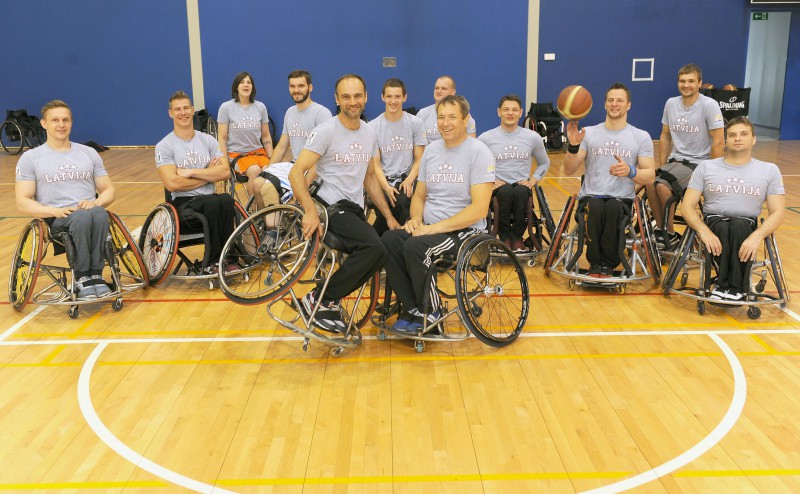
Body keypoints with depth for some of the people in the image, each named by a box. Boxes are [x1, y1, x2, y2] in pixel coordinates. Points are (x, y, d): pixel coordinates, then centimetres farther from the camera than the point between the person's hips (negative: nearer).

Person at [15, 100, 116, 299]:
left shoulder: (89, 153, 19)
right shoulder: (30, 158, 10)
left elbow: (109, 191, 17)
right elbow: (22, 203, 2)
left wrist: (95, 203, -8)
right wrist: (55, 211, -16)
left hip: (90, 212, 2)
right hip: (55, 221, -2)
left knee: (99, 213, -37)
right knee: (82, 217, -38)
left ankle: (95, 275, -27)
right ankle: (81, 278, -24)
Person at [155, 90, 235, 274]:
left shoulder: (208, 140, 12)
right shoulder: (164, 146, 0)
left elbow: (225, 172, -2)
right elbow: (172, 183, -13)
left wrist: (191, 172, -11)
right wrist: (208, 174, -5)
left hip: (211, 200, 3)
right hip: (183, 203, -3)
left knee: (227, 200, -32)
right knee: (213, 202, -35)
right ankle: (212, 262, -21)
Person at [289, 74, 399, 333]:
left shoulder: (369, 133, 12)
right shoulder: (326, 131, -9)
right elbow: (296, 172, -17)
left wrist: (389, 216, 15)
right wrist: (310, 210, -31)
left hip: (355, 209, 8)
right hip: (330, 206, -7)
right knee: (375, 247, -29)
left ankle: (330, 300, 8)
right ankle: (318, 300, -16)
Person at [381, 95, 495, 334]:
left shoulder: (478, 152, -9)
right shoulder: (431, 150, 12)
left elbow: (479, 209, -16)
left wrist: (435, 227, -20)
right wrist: (415, 219, -3)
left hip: (465, 231, -6)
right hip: (428, 227, 6)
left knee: (415, 246, -31)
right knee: (388, 240, -20)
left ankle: (430, 312, -7)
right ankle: (413, 308, -7)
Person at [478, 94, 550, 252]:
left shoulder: (533, 137, 7)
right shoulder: (486, 138, 1)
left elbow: (544, 163, 20)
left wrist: (532, 182, 4)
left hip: (522, 185, 1)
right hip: (497, 187, -1)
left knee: (520, 192, -36)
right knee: (506, 192, -37)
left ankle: (517, 236, -17)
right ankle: (504, 236, -17)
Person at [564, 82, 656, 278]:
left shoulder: (641, 137, 11)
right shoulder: (589, 133, 12)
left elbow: (650, 176, 5)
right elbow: (569, 170, 5)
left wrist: (630, 171, -16)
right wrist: (573, 146, -13)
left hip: (622, 200, 0)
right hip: (590, 196, 0)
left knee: (614, 208, -37)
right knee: (595, 207, -37)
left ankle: (608, 264, -18)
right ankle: (595, 263, -18)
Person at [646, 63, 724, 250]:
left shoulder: (709, 105, -10)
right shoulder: (671, 103, 7)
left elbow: (718, 142, -11)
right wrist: (661, 167, 10)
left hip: (698, 164, -5)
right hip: (675, 160, 5)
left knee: (662, 186, -28)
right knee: (649, 183, -24)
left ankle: (670, 235, -9)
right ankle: (660, 228, -6)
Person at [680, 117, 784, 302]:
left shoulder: (769, 170, 8)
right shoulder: (706, 167, 8)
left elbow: (777, 213, 1)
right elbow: (687, 206, 2)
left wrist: (758, 235, -22)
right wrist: (703, 231, -20)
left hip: (747, 226, 0)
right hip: (713, 223, 0)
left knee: (739, 226, -35)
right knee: (722, 227, -35)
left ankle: (724, 284, -24)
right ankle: (736, 287, -23)